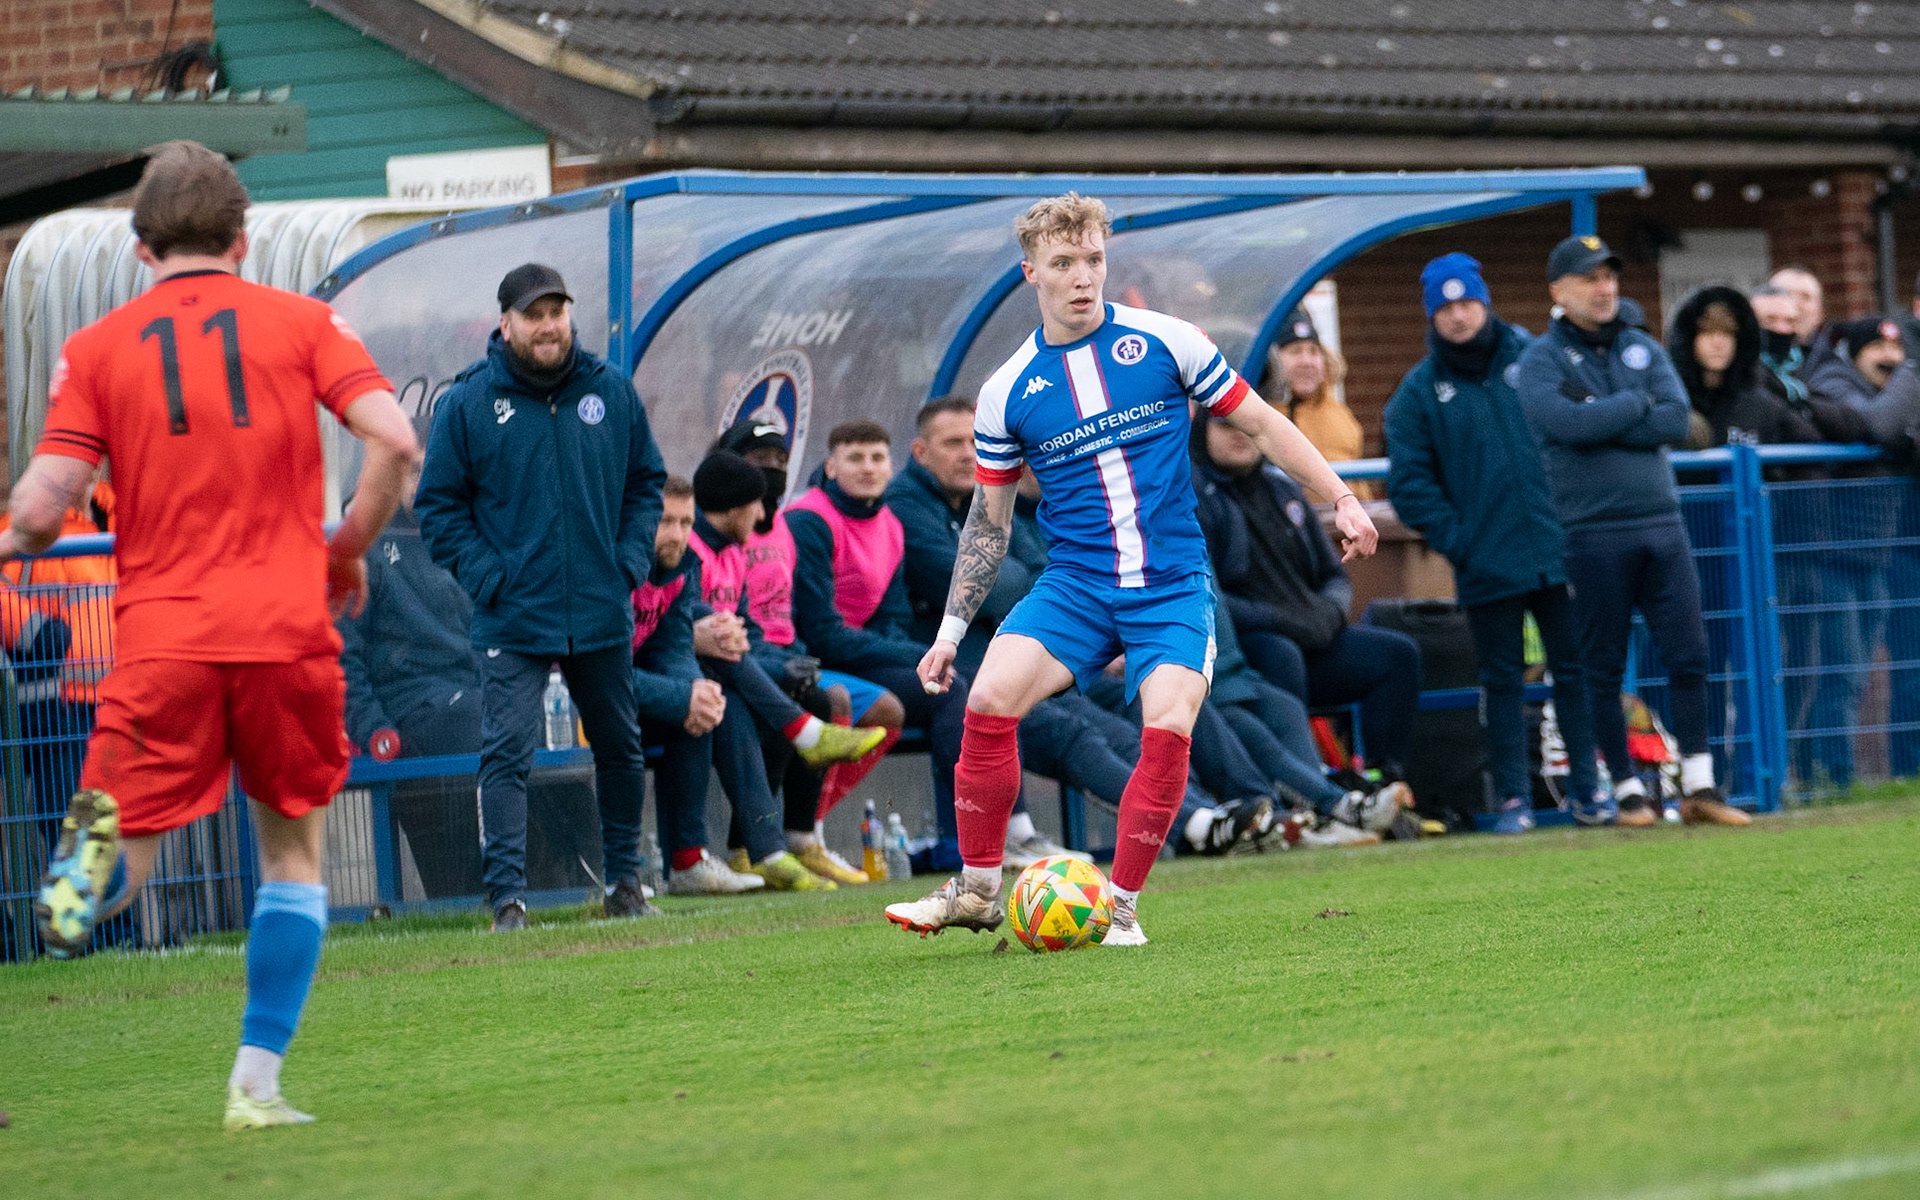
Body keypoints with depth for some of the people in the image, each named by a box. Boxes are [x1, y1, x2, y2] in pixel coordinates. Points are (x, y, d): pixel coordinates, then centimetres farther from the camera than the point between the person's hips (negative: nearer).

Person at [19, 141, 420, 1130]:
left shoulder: (96, 350, 7)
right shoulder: (303, 322, 6)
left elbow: (41, 510, -2)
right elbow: (394, 441, -7)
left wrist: (12, 540, 21)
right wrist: (346, 550, 9)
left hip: (159, 640, 0)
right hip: (287, 633, 0)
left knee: (124, 870, 5)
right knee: (293, 853, 16)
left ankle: (101, 842, -33)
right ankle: (257, 1085, 8)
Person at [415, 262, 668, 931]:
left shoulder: (611, 392, 4)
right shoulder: (469, 403, -4)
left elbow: (646, 481, 14)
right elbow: (439, 504, 0)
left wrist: (631, 561, 1)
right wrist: (485, 576, -10)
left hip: (603, 614, 3)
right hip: (512, 619, -3)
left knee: (620, 750, 14)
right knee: (506, 755, -12)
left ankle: (624, 882, 29)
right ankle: (508, 895, -14)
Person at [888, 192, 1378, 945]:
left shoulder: (1165, 343, -1)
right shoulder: (1007, 391, 3)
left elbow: (1260, 424, 8)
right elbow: (988, 521, 13)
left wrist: (1341, 499, 2)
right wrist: (951, 629, 10)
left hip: (1172, 585, -1)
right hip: (1074, 583, 1)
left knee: (1168, 728, -23)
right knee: (989, 701, -20)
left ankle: (1121, 905, -5)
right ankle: (977, 891, -4)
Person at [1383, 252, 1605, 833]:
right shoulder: (1419, 391, 3)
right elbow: (1408, 480, 1)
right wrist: (1453, 539, -7)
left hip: (1556, 552, 1)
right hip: (1486, 564, -1)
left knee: (1574, 670, 4)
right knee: (1503, 681, 3)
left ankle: (1586, 788, 13)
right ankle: (1512, 797, 10)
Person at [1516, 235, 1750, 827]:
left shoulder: (1645, 350, 14)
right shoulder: (1541, 360, 1)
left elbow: (1676, 421, -2)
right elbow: (1569, 425, -17)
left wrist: (1597, 419, -9)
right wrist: (1636, 405, -5)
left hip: (1662, 524, 4)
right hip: (1593, 531, -4)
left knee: (1689, 655, -2)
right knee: (1604, 668, 1)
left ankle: (1698, 785, 2)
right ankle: (1627, 789, 8)